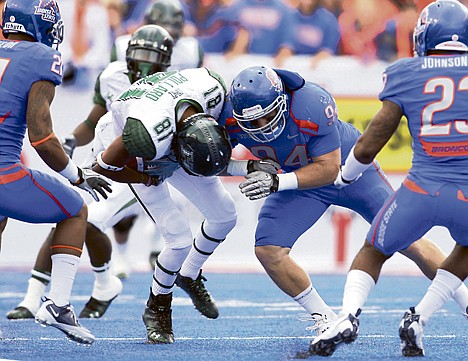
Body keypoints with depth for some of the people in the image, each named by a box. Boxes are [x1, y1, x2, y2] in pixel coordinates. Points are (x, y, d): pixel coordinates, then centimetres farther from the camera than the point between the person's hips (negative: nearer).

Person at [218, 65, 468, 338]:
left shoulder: (313, 105, -38)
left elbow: (328, 169, -31)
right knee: (268, 250, -15)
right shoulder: (230, 118, -27)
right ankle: (324, 318, 3)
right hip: (297, 176, 3)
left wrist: (277, 182, -43)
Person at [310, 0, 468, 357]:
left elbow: (369, 146, 9)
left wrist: (345, 176, 27)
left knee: (374, 252, 23)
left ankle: (349, 314, -3)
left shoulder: (406, 74, 5)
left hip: (422, 190, -1)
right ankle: (418, 320, 18)